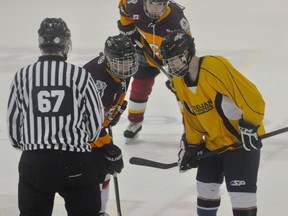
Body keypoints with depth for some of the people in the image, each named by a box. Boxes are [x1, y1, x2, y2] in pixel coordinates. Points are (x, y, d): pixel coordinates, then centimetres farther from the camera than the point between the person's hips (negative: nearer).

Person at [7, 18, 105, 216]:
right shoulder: (80, 75, -7)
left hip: (33, 161, 1)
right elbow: (96, 118, 2)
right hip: (75, 161, -1)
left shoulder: (22, 77, -3)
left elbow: (13, 119, 6)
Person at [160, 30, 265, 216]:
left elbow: (250, 95, -27)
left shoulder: (216, 67, -27)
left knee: (241, 189, -14)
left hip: (242, 138, -8)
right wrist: (191, 146, 9)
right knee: (206, 184, 17)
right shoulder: (179, 82, 0)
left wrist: (249, 127, -27)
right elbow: (191, 117, 12)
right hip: (214, 140, 8)